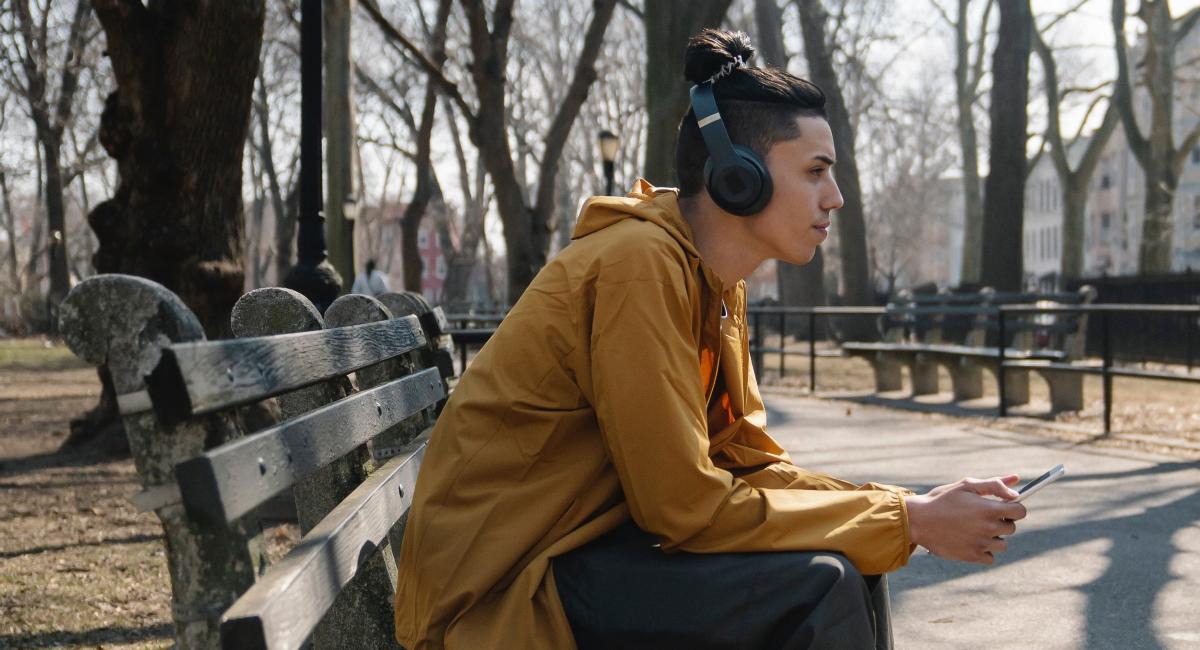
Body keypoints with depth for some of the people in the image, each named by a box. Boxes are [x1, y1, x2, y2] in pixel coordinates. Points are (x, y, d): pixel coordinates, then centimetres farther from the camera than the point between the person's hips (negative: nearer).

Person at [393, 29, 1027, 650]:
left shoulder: (720, 286, 6)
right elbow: (685, 506, -22)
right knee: (816, 587, -21)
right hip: (509, 582, -9)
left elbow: (745, 458, 4)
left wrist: (913, 509, -8)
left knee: (851, 565, 3)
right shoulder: (642, 264, -22)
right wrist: (905, 522, -17)